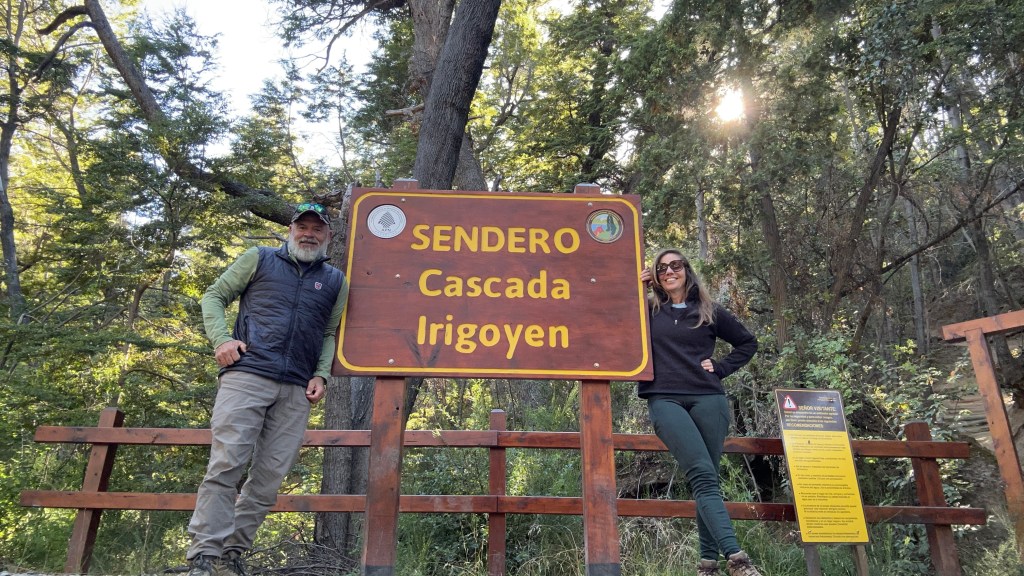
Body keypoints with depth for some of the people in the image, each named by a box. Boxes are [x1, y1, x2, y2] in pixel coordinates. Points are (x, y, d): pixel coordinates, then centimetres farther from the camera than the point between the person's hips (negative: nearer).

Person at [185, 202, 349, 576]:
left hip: (296, 392, 3)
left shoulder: (335, 282, 16)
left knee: (270, 476, 3)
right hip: (247, 376, -2)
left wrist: (321, 375, 5)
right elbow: (215, 296, 13)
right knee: (226, 465, -8)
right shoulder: (259, 259, 11)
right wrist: (221, 338, -4)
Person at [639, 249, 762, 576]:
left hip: (708, 399, 2)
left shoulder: (710, 312, 14)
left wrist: (720, 368, 9)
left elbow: (748, 342, 23)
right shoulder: (647, 311, 12)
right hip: (665, 401, -2)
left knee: (706, 479, 2)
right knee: (703, 475, -17)